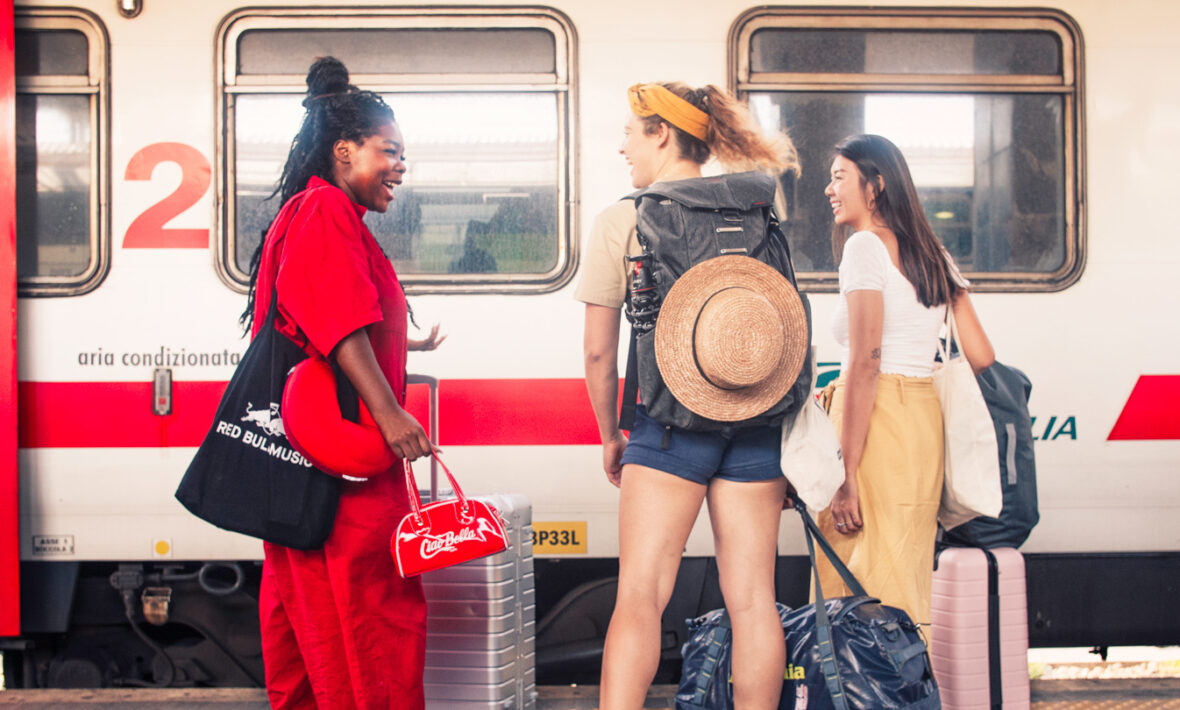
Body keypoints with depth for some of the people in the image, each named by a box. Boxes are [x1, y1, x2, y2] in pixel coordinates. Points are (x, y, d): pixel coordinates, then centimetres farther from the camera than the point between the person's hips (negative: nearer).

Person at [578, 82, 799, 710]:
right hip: (756, 421, 4)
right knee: (752, 599, 6)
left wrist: (610, 437, 14)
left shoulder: (620, 222, 0)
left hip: (673, 420, -4)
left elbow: (599, 352, 1)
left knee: (639, 594, -6)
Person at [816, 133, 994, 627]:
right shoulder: (934, 255, 17)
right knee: (906, 579, 12)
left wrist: (848, 476, -17)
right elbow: (982, 359, 15)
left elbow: (865, 363, -15)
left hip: (877, 421, -8)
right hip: (925, 416, 8)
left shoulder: (865, 245, -7)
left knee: (865, 593, -5)